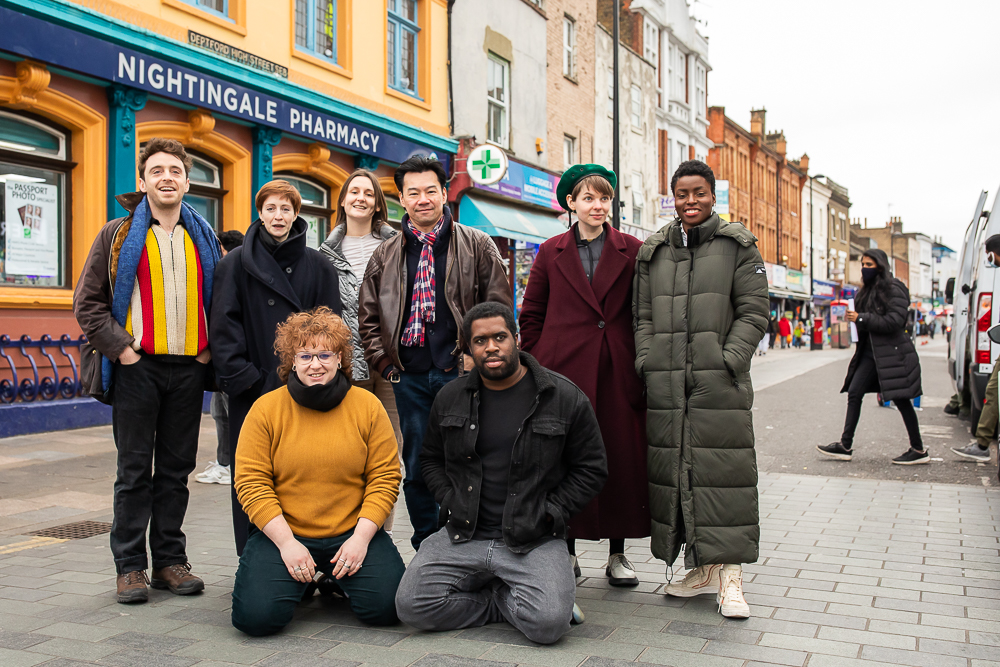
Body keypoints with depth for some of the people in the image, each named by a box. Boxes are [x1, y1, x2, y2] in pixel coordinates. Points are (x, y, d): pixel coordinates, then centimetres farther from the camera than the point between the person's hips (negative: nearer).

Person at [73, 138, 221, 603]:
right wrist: (119, 349, -8)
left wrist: (209, 350, 4)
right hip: (137, 367, -3)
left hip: (189, 368, 3)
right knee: (135, 470, 2)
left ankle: (170, 560, 18)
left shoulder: (204, 240, 12)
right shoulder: (118, 236, 4)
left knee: (177, 468, 9)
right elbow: (87, 303, 2)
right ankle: (130, 565, 11)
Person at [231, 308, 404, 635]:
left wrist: (361, 537, -11)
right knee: (256, 615, -20)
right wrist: (286, 543, -14)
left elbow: (385, 478, 0)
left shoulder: (368, 406, 1)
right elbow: (251, 483, -6)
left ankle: (336, 581, 18)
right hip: (281, 533, -1)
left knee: (386, 607, -17)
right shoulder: (266, 409, -2)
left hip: (352, 534, 1)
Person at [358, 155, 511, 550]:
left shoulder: (477, 246, 5)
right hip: (410, 377, 3)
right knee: (416, 471, 9)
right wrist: (385, 364, 4)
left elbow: (499, 310, 2)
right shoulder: (385, 256, 13)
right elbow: (368, 318, 15)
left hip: (461, 373, -3)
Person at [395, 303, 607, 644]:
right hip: (463, 534, 3)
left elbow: (592, 468, 5)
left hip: (534, 540, -3)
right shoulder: (450, 398, 8)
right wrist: (451, 502, 3)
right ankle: (508, 602, 3)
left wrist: (549, 513, -5)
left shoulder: (564, 397, -3)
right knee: (411, 605, -17)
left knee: (549, 622, -27)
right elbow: (431, 459, 21)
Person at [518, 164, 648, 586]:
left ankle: (617, 554, 18)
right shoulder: (551, 252, 9)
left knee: (621, 461, 4)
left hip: (617, 374, 0)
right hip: (563, 372, 0)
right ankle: (566, 551, 16)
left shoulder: (632, 251, 7)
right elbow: (531, 315, 10)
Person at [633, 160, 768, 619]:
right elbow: (643, 317, 16)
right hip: (665, 385, 4)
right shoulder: (652, 253, 15)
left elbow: (754, 312, 1)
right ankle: (701, 568, 17)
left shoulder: (737, 247, 6)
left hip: (719, 383, -3)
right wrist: (646, 363, 3)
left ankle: (730, 573, 1)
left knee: (723, 470, -6)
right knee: (673, 471, 5)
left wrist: (728, 361, -10)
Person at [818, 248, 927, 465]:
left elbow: (894, 321, -20)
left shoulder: (894, 289, -10)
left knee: (900, 399, -3)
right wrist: (854, 316, 3)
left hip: (892, 353, -9)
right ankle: (845, 445, 5)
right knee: (854, 392, 2)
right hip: (870, 352, 9)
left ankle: (919, 450, 9)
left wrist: (861, 318, -18)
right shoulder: (868, 290, 16)